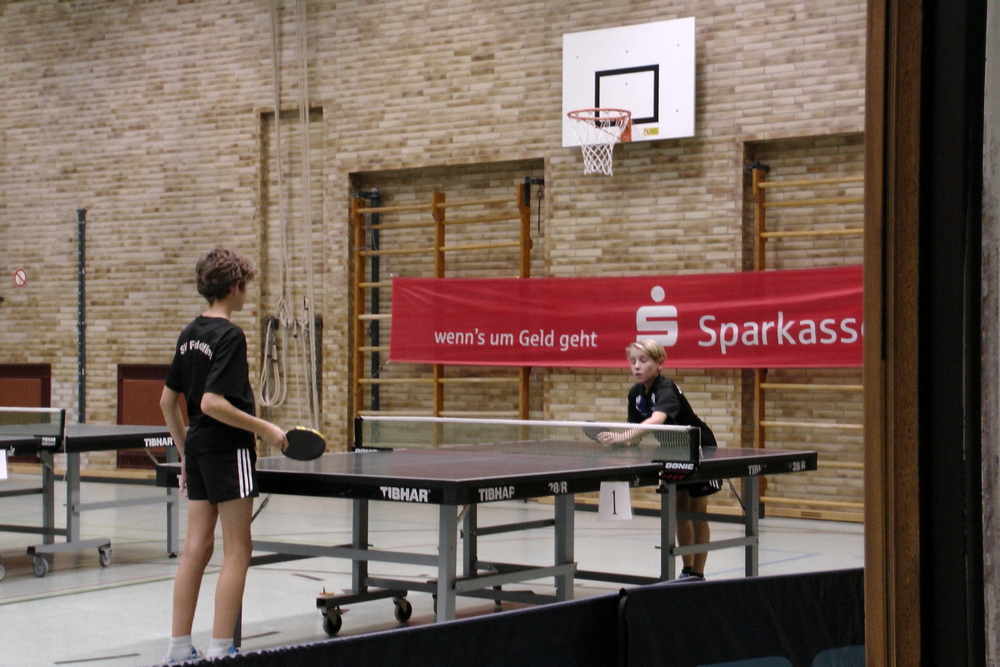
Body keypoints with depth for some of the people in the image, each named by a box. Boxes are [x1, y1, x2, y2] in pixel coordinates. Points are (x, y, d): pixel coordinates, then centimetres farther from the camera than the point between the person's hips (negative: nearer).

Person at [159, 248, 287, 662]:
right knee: (237, 551, -1)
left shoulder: (190, 334, 11)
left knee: (196, 548, 10)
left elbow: (168, 400, 15)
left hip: (198, 450, 8)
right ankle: (220, 651, -1)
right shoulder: (229, 336, -14)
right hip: (228, 451, -8)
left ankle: (180, 648, 14)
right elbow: (212, 403, -23)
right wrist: (263, 428, -17)